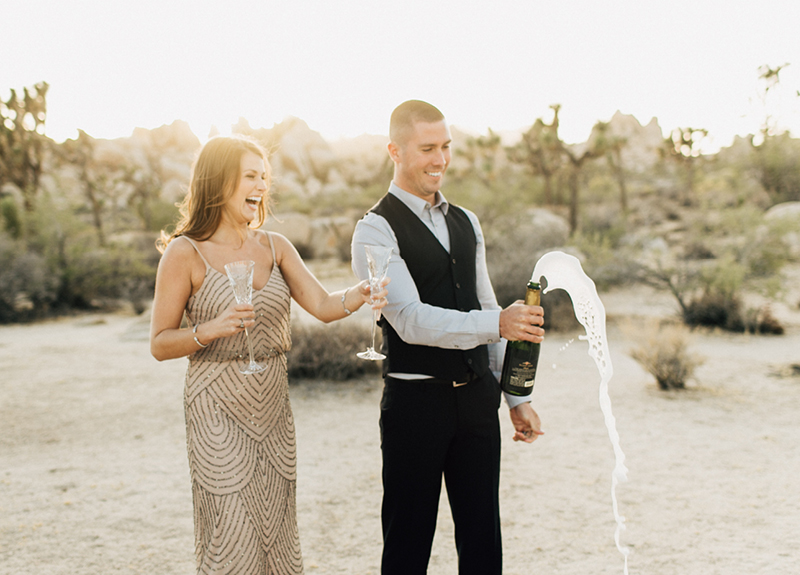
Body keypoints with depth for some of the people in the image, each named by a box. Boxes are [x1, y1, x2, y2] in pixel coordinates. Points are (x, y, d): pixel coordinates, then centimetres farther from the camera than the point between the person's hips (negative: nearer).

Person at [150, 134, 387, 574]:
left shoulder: (275, 248, 7)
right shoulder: (185, 253, -6)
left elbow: (323, 306, -3)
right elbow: (159, 344, -5)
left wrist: (357, 296, -23)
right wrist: (210, 329, -22)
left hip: (272, 405, 5)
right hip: (218, 409, -5)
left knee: (277, 534, 12)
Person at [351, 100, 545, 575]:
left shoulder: (467, 223, 14)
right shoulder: (376, 230, -9)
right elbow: (410, 319, -21)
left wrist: (517, 398, 15)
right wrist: (497, 323, -33)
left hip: (477, 397, 6)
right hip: (415, 404, -6)